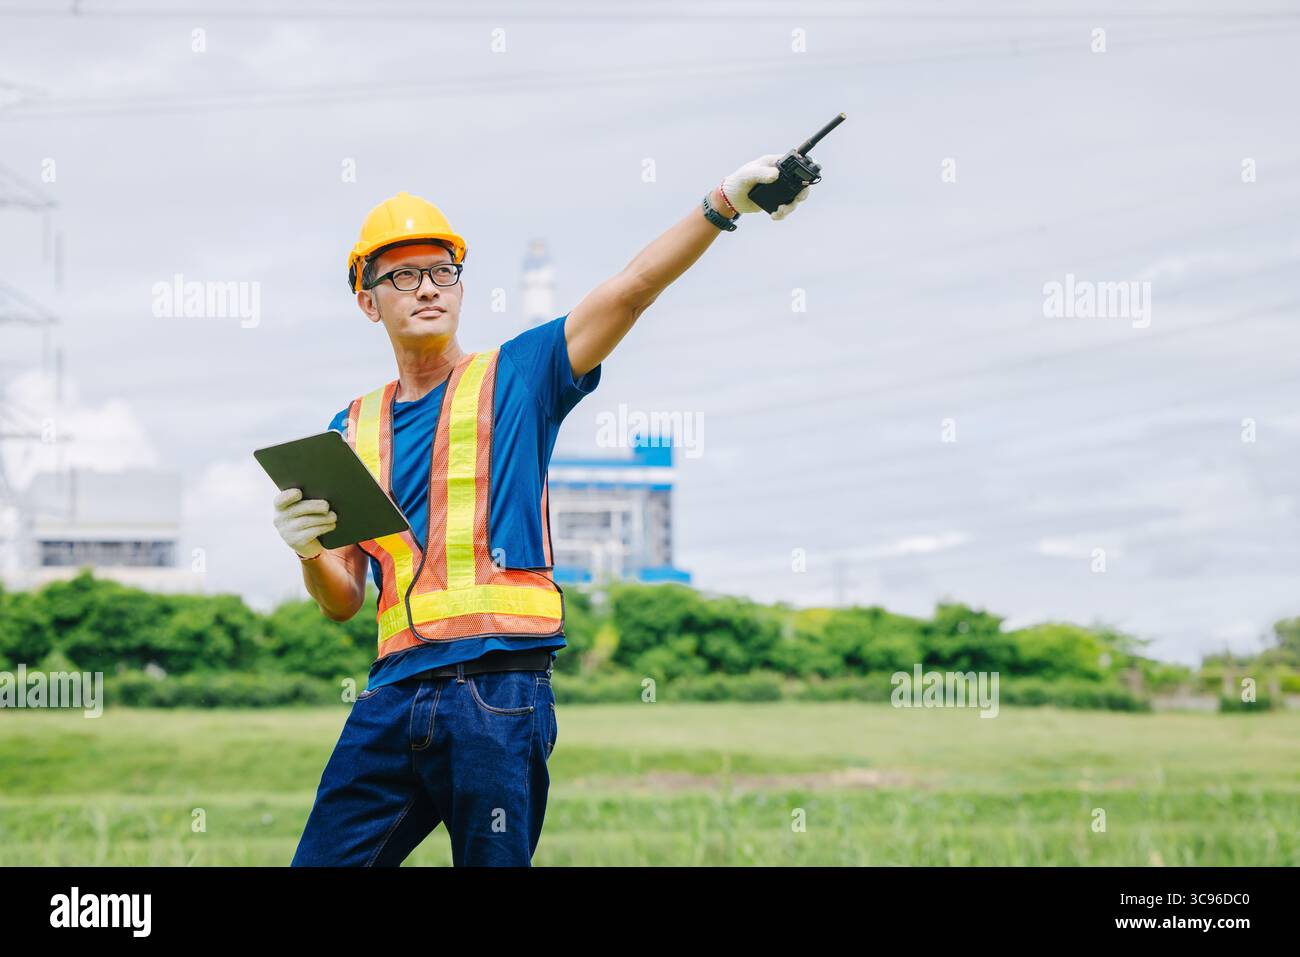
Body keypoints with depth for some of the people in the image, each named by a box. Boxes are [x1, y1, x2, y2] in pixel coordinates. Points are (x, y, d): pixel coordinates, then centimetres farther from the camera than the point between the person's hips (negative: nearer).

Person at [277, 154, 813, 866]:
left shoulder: (516, 377, 8)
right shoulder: (354, 429, 17)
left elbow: (631, 289, -6)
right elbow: (341, 602, 15)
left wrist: (722, 204, -20)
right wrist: (307, 550, -7)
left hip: (499, 694, -4)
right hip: (394, 694, 4)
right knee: (321, 861, 2)